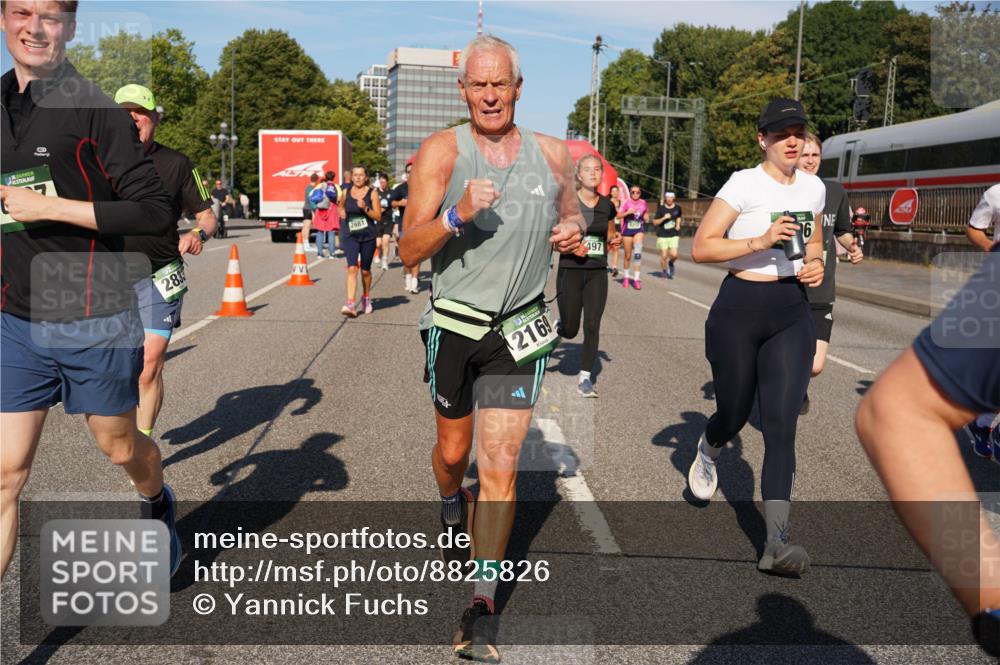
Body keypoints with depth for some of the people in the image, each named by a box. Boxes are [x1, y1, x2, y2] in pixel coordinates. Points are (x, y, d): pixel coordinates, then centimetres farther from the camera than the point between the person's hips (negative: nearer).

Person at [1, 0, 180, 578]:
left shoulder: (94, 109, -9)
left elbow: (157, 212, -17)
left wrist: (51, 208, -19)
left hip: (96, 321, -4)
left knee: (120, 447, 15)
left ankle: (160, 505, 48)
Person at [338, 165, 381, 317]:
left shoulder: (371, 194, -2)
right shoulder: (345, 192, 5)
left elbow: (378, 217, -5)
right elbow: (341, 207, 25)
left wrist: (365, 208, -19)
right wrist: (341, 213, 4)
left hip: (368, 236, 0)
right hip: (350, 236, 0)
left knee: (365, 271, 13)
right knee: (352, 269, -14)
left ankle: (366, 298, 37)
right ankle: (350, 304, -20)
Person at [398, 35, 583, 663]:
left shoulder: (552, 154, 2)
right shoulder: (442, 151, -7)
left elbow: (574, 213, 20)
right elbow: (410, 250, -12)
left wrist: (574, 228, -5)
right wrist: (457, 214, -30)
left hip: (519, 332, 0)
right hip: (454, 326, 0)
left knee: (500, 466, -6)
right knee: (453, 452, 19)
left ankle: (483, 609, 4)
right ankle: (453, 512, 54)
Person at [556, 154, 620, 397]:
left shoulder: (607, 205, 6)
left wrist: (615, 239, -2)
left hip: (597, 274, 3)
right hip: (570, 271, -3)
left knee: (592, 327, -3)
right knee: (570, 330, 3)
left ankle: (584, 377, 8)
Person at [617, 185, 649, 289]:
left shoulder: (643, 203, 3)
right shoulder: (626, 202, -6)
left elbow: (646, 215, 20)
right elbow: (619, 215, -13)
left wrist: (646, 217, -2)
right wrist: (628, 212, -28)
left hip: (639, 230, 1)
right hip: (627, 230, -1)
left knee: (638, 252, -19)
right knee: (628, 256, 10)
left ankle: (636, 279, -16)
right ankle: (626, 277, 33)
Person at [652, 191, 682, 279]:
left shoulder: (677, 208, 4)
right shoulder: (661, 209, -5)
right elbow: (655, 222, -4)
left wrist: (678, 225, 9)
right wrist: (664, 218, -17)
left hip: (674, 235, 2)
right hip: (662, 235, -1)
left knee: (674, 255, -11)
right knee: (664, 255, 0)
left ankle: (671, 263, 23)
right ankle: (663, 270, 25)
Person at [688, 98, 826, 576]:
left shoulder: (813, 187, 9)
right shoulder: (745, 183, -8)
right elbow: (700, 248, -12)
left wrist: (815, 261, 5)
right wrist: (762, 240, -22)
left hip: (792, 313, 4)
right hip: (740, 308, -3)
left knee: (781, 424, -7)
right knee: (734, 414, 8)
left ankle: (776, 541, -9)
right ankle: (707, 451, 47)